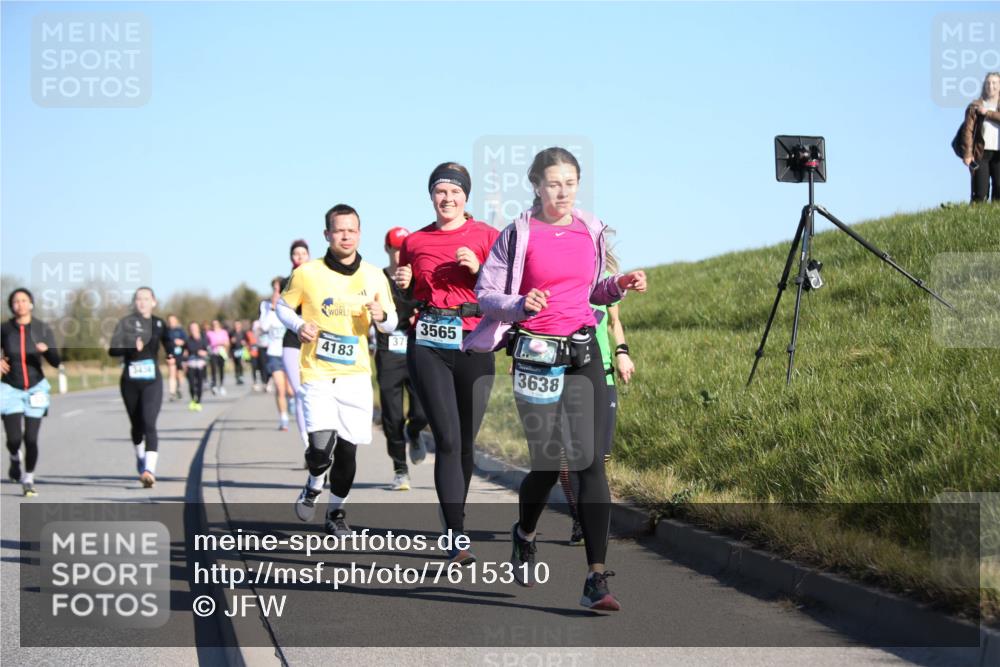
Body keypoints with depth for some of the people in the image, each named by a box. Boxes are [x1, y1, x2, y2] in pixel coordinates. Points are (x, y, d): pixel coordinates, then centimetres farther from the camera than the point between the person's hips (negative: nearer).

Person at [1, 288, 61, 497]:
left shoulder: (43, 329, -6)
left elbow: (56, 362, -8)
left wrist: (46, 350, -29)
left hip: (35, 388, 0)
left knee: (31, 438, -3)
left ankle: (28, 479, 16)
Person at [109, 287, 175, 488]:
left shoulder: (159, 324, 5)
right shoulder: (125, 323, -2)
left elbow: (168, 344, 22)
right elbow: (113, 349, -11)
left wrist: (172, 355, 0)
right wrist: (132, 348, -28)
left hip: (152, 382, 0)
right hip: (130, 381, 0)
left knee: (149, 425, -16)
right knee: (137, 425, 15)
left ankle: (150, 470, -26)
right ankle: (140, 459, 42)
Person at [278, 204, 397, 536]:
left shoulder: (374, 277, 4)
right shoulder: (307, 273, -3)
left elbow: (391, 324, 13)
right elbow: (283, 306, 11)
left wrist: (382, 316, -11)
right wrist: (299, 325, -9)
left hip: (356, 375, 2)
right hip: (317, 373, -2)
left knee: (347, 448, 4)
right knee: (321, 445, -15)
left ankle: (336, 511, 25)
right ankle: (314, 485, 19)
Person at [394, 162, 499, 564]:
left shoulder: (485, 236, 3)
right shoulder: (414, 242, 10)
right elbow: (405, 302, 22)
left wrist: (478, 269, -15)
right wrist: (401, 285, 1)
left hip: (473, 342, 0)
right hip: (427, 345, 0)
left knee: (466, 442, 5)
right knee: (447, 440, -10)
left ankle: (455, 526, 23)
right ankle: (458, 539, -14)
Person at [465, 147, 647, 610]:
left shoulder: (591, 231, 9)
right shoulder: (519, 235, -4)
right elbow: (485, 293, -5)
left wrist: (619, 286, 2)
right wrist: (520, 305, -24)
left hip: (583, 355, 3)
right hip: (536, 356, -3)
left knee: (590, 459, -7)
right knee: (548, 461, 2)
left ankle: (597, 579, -9)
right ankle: (524, 534, 37)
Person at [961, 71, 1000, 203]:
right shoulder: (975, 106, 6)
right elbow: (968, 130, -2)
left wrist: (987, 113, -11)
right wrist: (968, 154, -11)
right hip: (981, 153, -2)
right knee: (980, 193, -8)